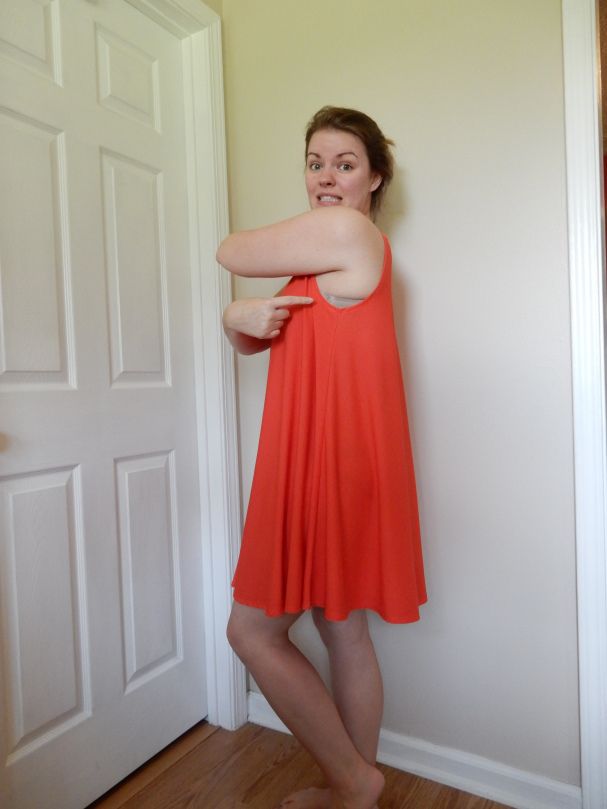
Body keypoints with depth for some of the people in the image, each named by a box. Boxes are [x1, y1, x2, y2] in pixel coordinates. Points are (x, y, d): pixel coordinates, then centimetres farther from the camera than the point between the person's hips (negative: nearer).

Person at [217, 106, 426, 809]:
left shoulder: (345, 230, -10)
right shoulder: (327, 259, 20)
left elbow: (230, 252, -1)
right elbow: (247, 340, 16)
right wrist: (240, 317, -7)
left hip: (335, 465, -10)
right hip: (317, 461, 10)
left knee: (253, 630, 2)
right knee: (342, 632, 17)